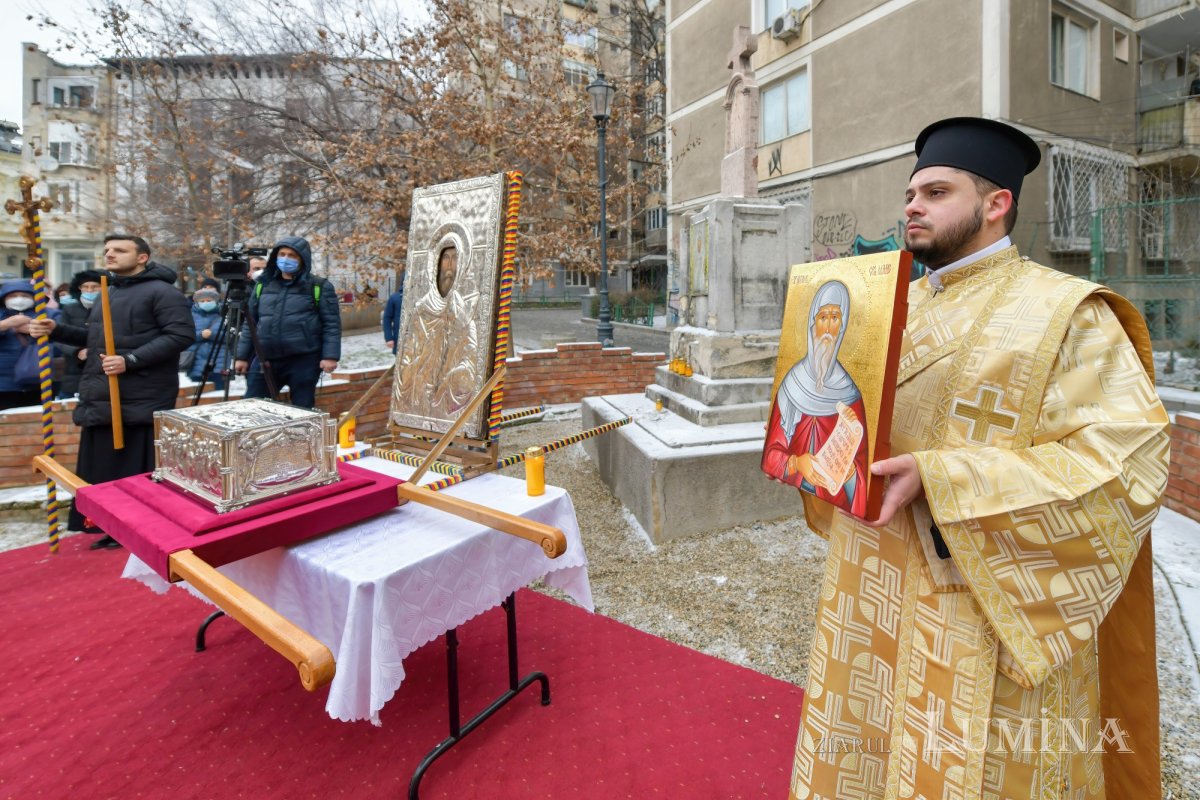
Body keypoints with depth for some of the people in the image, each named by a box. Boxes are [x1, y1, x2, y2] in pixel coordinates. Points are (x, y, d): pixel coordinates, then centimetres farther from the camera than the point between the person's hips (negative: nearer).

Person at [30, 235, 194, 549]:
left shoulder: (162, 292, -8)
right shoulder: (108, 293, 21)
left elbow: (182, 335, -20)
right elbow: (95, 338, 30)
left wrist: (131, 360, -24)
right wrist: (56, 330, 12)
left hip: (140, 399, -9)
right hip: (103, 397, 9)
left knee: (139, 471, -3)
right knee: (104, 468, 13)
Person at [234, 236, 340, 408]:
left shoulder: (319, 286, 1)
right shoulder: (262, 285, 13)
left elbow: (332, 324, -3)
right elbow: (250, 323, 17)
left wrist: (330, 355, -13)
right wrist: (243, 356, 12)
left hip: (304, 360, -4)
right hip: (266, 360, 4)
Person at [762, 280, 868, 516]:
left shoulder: (849, 393, -3)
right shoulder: (792, 381, -1)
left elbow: (862, 462, -1)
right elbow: (771, 451, 1)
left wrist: (849, 466, -20)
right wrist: (795, 463, -16)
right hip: (790, 495, 1)